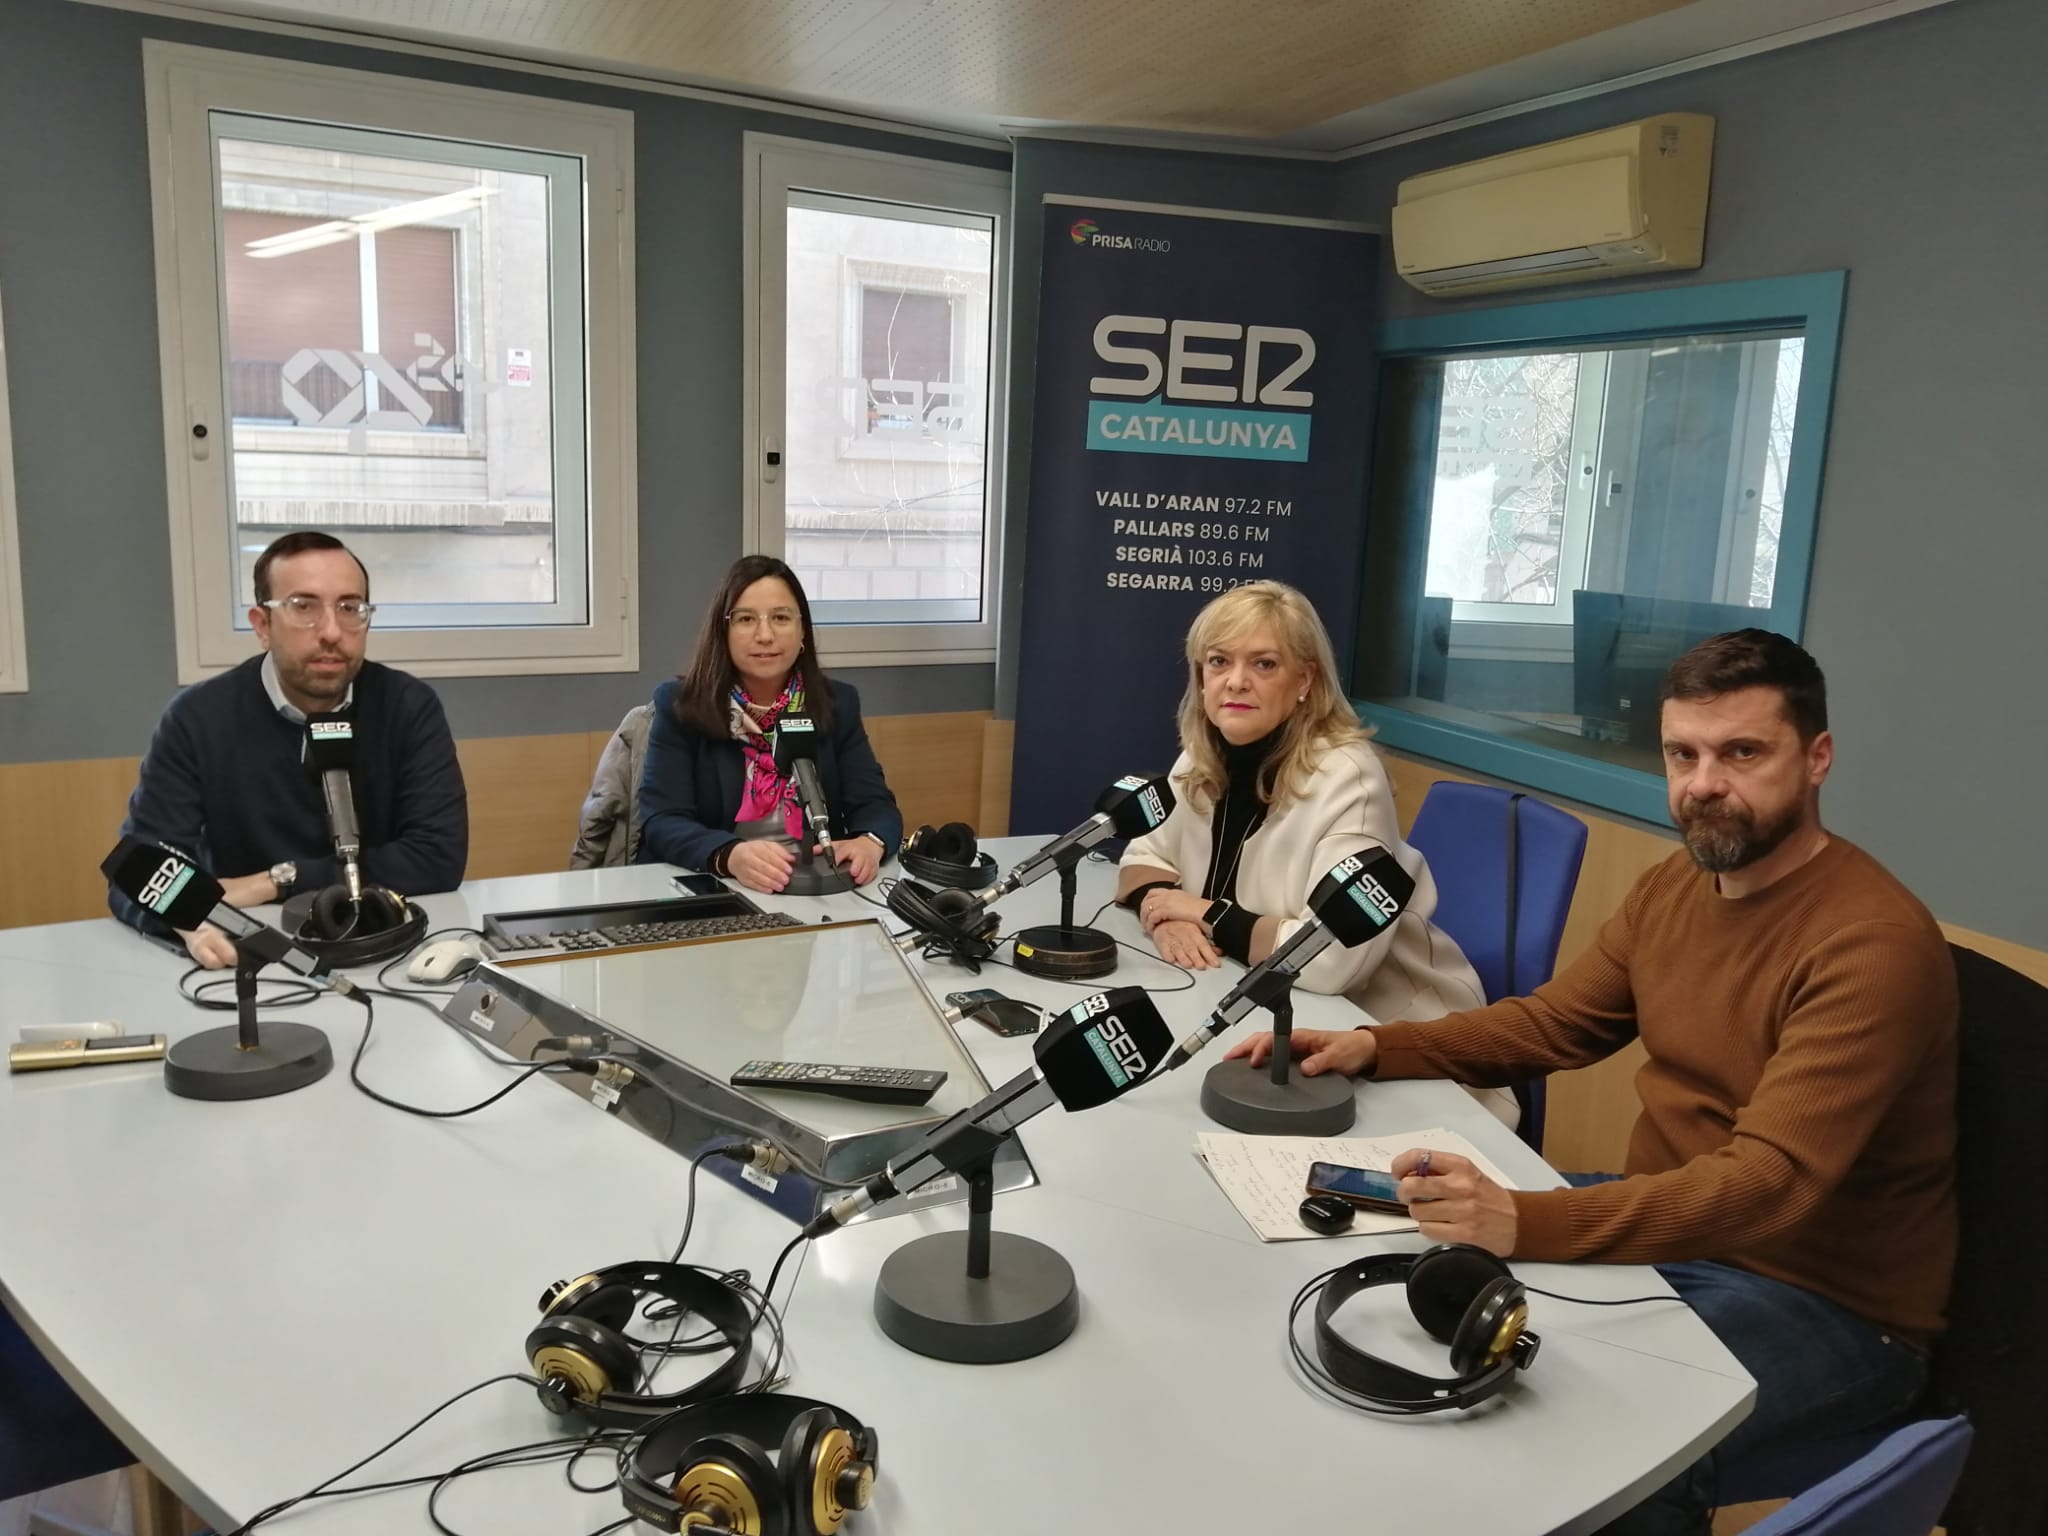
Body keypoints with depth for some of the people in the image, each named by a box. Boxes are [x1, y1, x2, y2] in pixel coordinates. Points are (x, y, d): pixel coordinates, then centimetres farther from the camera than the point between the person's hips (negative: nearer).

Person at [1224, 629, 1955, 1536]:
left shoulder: (1876, 944, -24)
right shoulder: (1677, 884, 2)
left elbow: (1770, 1183, -33)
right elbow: (1550, 1022, 10)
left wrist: (1523, 1224, -45)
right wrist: (1372, 1049, -6)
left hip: (1823, 1300, -7)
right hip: (1666, 1222, 8)